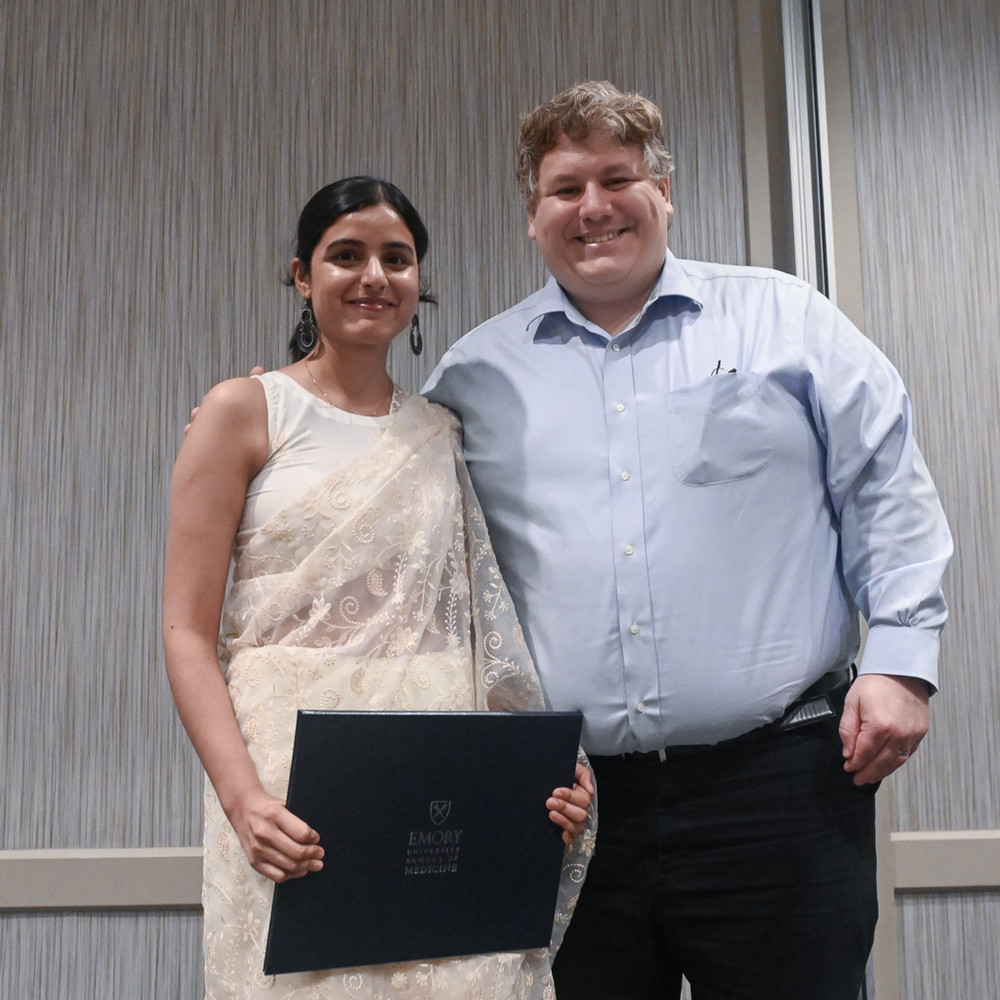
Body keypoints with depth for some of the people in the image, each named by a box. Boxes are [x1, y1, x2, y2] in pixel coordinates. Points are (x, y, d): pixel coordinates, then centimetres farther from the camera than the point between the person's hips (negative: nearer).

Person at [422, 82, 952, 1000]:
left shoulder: (785, 320, 8)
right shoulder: (476, 373, 11)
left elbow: (887, 492, 6)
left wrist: (901, 658, -3)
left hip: (777, 780, -1)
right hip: (569, 799, 2)